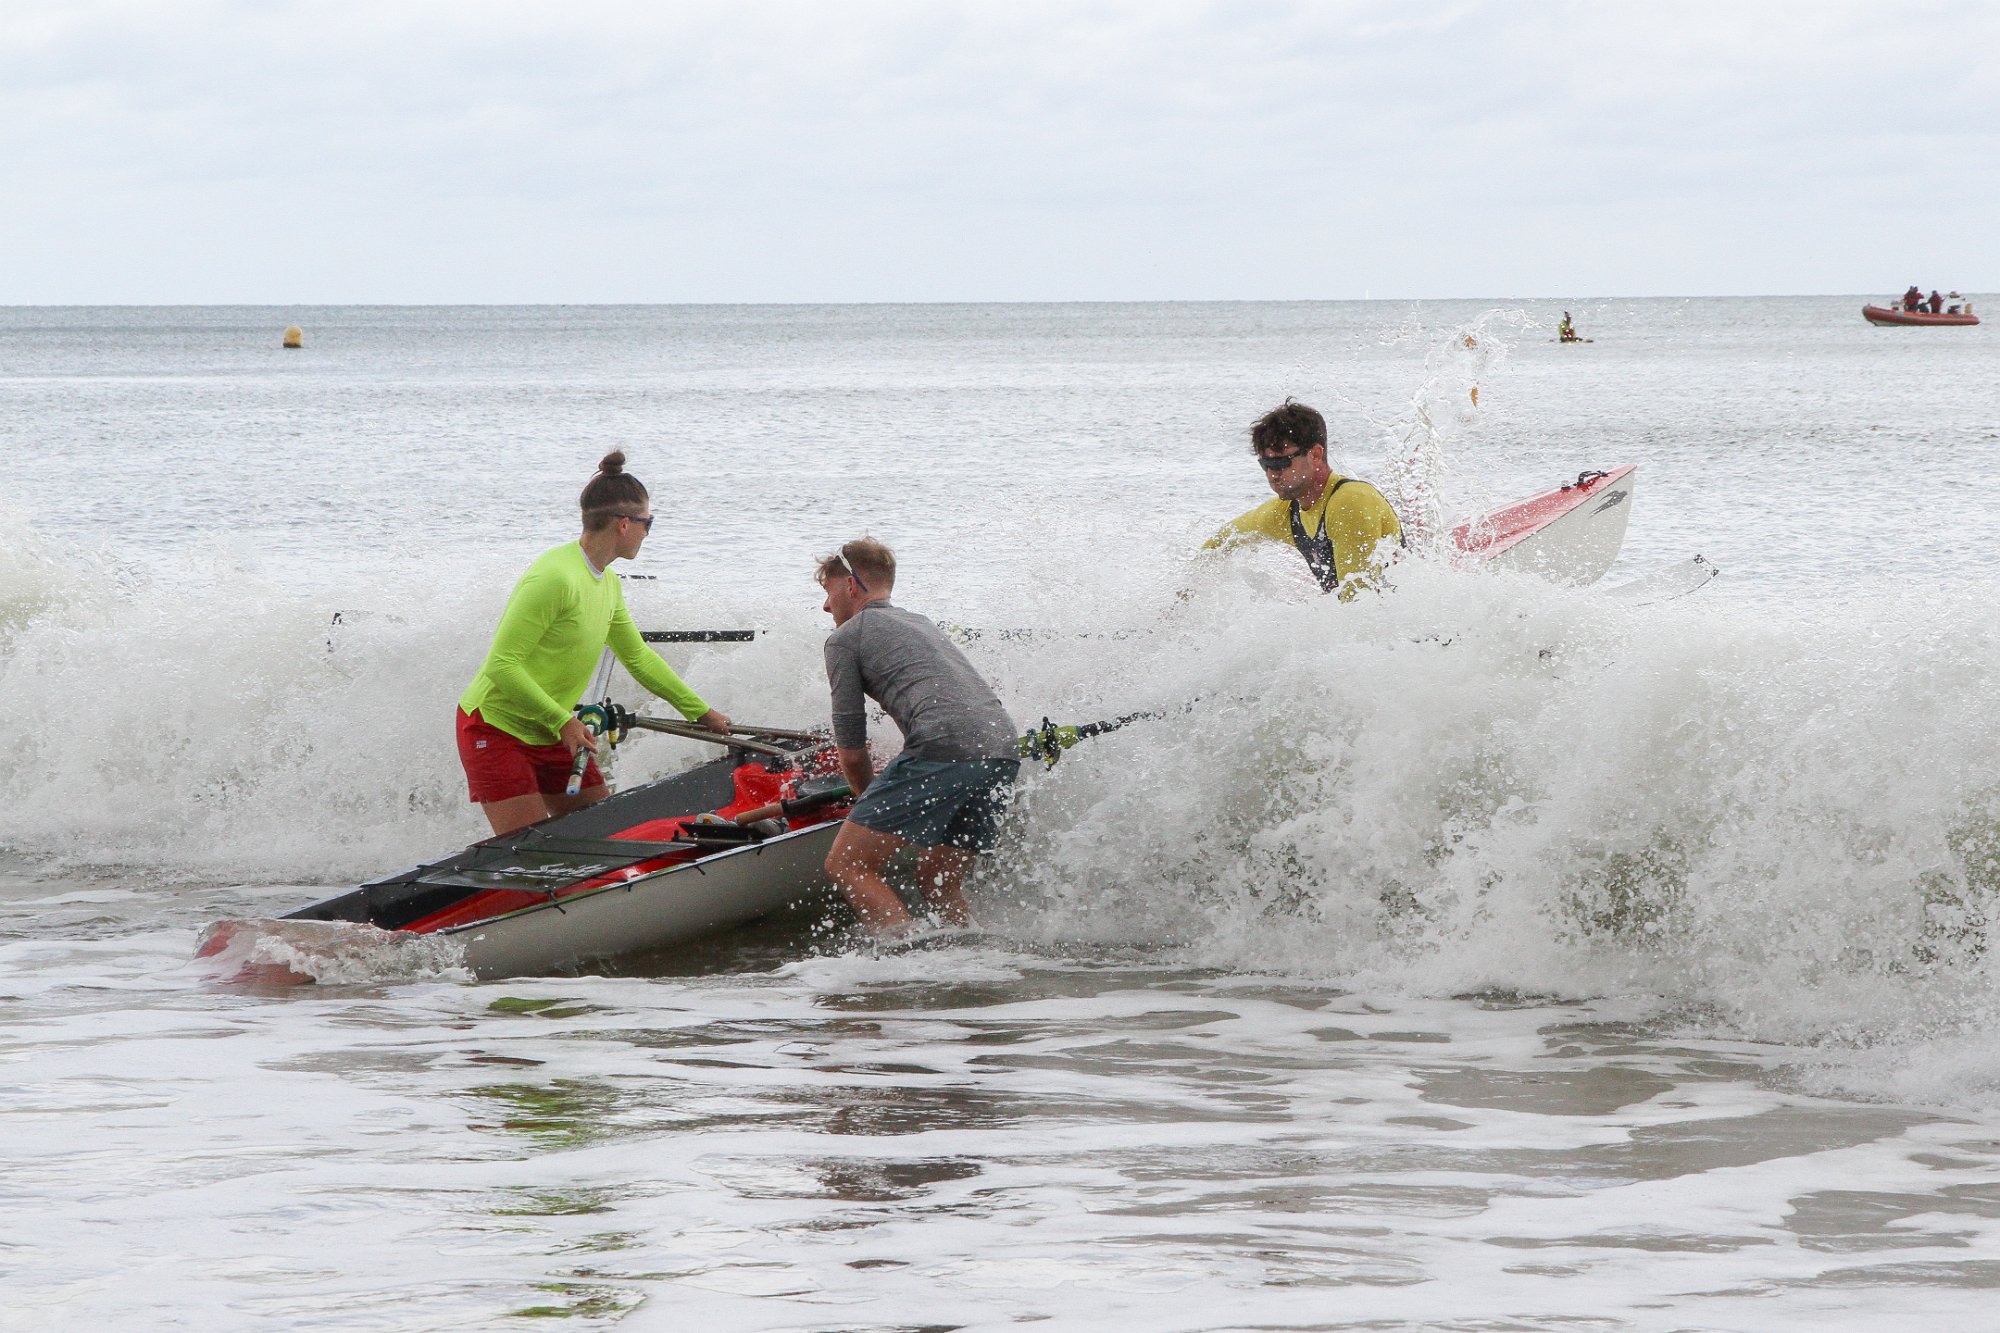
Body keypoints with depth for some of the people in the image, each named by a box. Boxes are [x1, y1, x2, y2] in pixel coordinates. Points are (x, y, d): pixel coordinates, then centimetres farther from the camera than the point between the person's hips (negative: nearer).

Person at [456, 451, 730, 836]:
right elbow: (502, 665, -26)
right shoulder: (556, 576, -24)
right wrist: (563, 721, -24)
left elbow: (639, 658, 22)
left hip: (552, 733, 9)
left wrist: (700, 712, 27)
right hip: (496, 729, -9)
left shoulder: (608, 586, 6)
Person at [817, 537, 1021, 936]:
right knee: (938, 883, 19)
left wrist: (873, 799, 29)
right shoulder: (921, 623, 34)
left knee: (846, 866, -4)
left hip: (946, 748, -8)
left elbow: (851, 753, 11)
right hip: (1004, 753, 8)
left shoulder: (845, 638, 11)